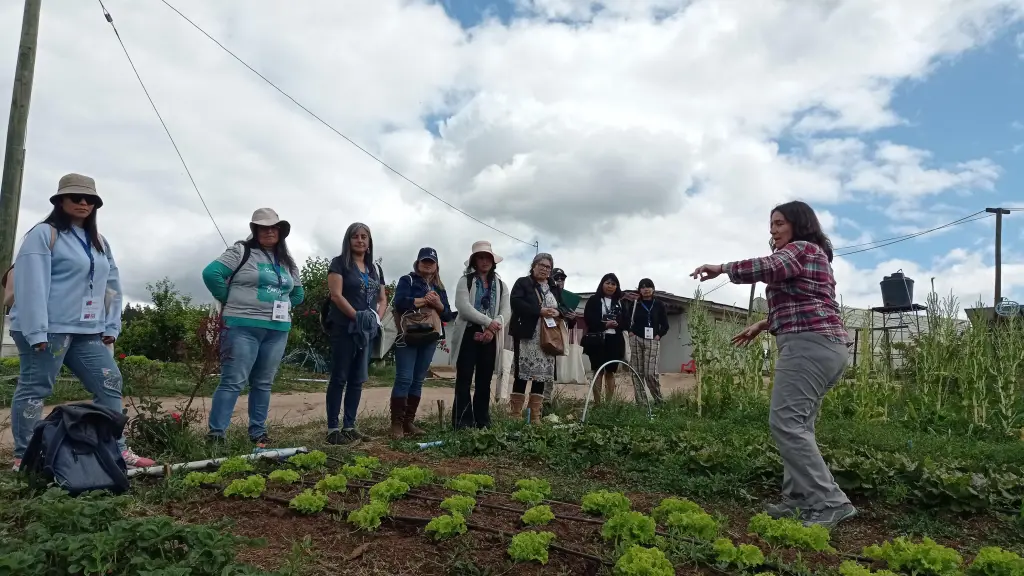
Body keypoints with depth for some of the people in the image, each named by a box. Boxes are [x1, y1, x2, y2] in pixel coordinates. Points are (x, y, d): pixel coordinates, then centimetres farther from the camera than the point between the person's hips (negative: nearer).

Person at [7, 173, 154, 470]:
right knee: (35, 389, -1)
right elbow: (31, 284, -14)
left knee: (110, 383, 4)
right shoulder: (43, 234, -5)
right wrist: (36, 331, -19)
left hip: (87, 330, 7)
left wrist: (111, 327, 10)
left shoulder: (99, 242, 18)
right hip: (48, 328, -7)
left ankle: (116, 450, 11)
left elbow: (112, 285, 18)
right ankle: (24, 457, 10)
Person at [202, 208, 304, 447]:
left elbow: (298, 292, 26)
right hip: (243, 327, -6)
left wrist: (283, 306, 11)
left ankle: (258, 433, 19)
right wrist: (229, 300, -7)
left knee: (263, 383, 11)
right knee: (233, 381, -7)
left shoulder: (287, 262, 17)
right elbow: (211, 273, -12)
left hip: (277, 331, 6)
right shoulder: (242, 251, -2)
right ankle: (216, 433, -3)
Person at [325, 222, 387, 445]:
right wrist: (357, 316, -17)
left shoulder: (375, 269, 16)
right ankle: (332, 428, 0)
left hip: (366, 330, 6)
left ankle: (349, 426, 15)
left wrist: (377, 318, 2)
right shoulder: (340, 263, -2)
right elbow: (336, 295, -13)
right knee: (339, 378, -4)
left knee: (357, 380, 8)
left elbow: (383, 298, 20)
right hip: (344, 328, -6)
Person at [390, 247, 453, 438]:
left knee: (418, 381, 7)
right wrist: (424, 300, -14)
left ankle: (409, 421, 11)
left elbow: (448, 315, 11)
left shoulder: (439, 288, 17)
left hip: (429, 339, 5)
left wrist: (439, 304, -8)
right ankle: (396, 423, -6)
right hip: (408, 337, -5)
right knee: (404, 379, -10)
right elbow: (400, 303, -14)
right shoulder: (407, 280, 3)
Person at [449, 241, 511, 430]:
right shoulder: (465, 281, 3)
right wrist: (488, 321, -18)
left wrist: (492, 329, -14)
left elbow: (506, 311, 3)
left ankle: (482, 422, 12)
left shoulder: (500, 284, 14)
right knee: (464, 380, -5)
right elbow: (463, 306, -12)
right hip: (468, 334, -3)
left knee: (485, 381, 7)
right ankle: (462, 423, -3)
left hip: (490, 337, 3)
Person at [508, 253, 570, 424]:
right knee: (521, 375, -7)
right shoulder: (522, 283, 3)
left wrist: (558, 312, -5)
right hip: (527, 337, -5)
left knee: (541, 375, 4)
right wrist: (539, 311, -18)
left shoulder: (555, 288, 19)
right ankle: (515, 415, -1)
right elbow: (515, 302, -12)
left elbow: (564, 308, 20)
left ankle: (535, 416, 9)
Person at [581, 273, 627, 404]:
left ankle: (610, 402, 9)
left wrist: (617, 324, -13)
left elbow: (625, 322, 9)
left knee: (611, 372, 6)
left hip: (614, 341, 3)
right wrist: (605, 324, -18)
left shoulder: (620, 302, 14)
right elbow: (588, 319, -7)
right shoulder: (594, 300, 4)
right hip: (597, 340, -3)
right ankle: (597, 402, -1)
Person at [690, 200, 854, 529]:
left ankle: (829, 503, -17)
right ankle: (799, 500, 7)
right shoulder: (813, 256, 29)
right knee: (797, 423, 8)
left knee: (785, 422, -16)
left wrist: (722, 268, -12)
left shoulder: (801, 248, -1)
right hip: (826, 344, 11)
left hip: (808, 344, -11)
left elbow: (768, 268, -22)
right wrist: (763, 325, 27)